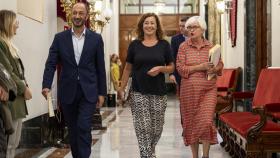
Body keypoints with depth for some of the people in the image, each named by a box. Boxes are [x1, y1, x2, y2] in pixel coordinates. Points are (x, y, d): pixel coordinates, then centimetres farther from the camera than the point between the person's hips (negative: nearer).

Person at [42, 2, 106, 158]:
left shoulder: (96, 38, 2)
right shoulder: (60, 38, 3)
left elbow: (100, 68, 3)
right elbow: (51, 64, -3)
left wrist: (102, 93, 2)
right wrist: (46, 86, -18)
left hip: (88, 92, -2)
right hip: (67, 92, 2)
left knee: (84, 128, -11)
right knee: (73, 130, 11)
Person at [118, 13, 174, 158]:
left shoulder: (164, 45, 4)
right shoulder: (134, 45, 4)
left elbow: (171, 67, 8)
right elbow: (128, 68, 10)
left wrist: (160, 68, -13)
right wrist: (122, 88, 7)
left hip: (158, 93, 1)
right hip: (138, 93, -1)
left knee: (156, 128, 9)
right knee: (143, 128, -7)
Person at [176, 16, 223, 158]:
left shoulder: (210, 46, 7)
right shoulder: (183, 47, 2)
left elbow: (220, 64, 13)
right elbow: (180, 68, -6)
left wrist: (215, 69, -10)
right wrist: (200, 67, -16)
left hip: (209, 89, 0)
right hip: (189, 89, 0)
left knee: (206, 121, -10)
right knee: (191, 122, 6)